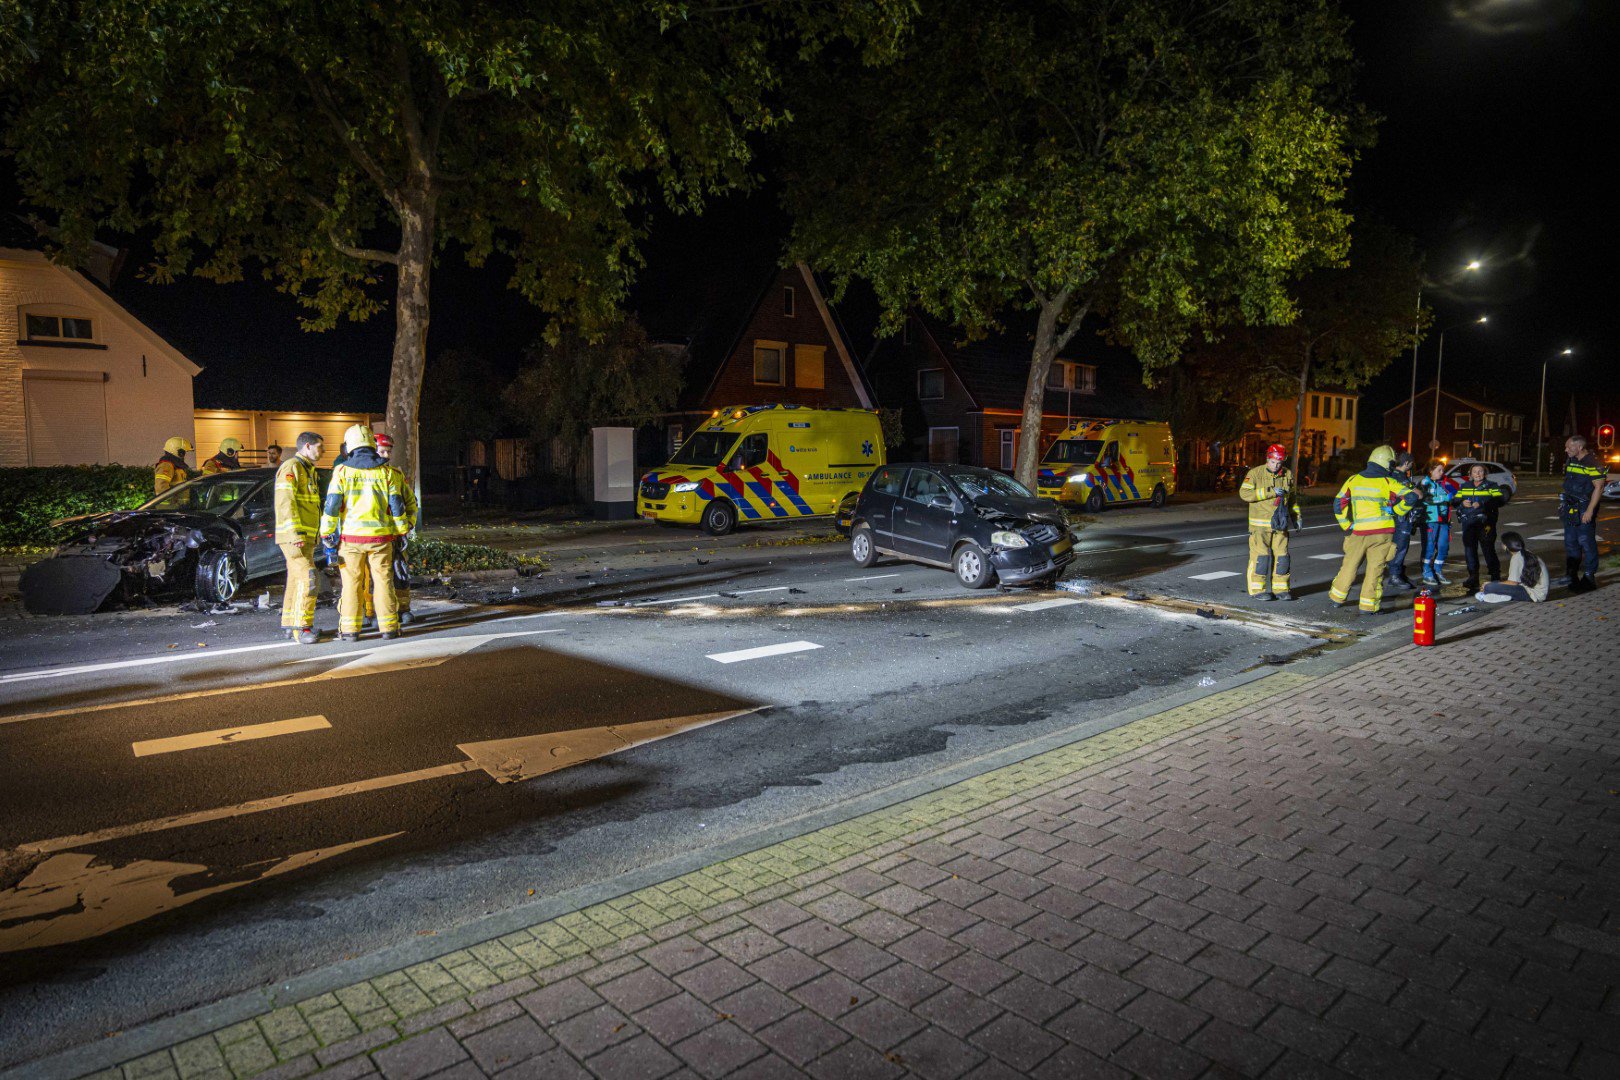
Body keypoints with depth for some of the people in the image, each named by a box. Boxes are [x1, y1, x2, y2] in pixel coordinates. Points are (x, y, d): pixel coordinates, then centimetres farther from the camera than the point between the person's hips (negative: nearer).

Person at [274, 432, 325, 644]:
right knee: (307, 580, -15)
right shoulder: (291, 467, -10)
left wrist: (317, 533, 26)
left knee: (296, 580, 14)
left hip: (306, 537, 10)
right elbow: (285, 501, -20)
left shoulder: (308, 470, 22)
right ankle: (301, 628, -13)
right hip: (294, 537, -10)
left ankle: (289, 625, 22)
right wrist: (296, 531, -26)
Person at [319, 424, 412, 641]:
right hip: (380, 536, 1)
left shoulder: (342, 471, -2)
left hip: (351, 536, -1)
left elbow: (331, 505, -3)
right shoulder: (387, 471, 1)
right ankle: (389, 627, 8)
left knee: (352, 582, 5)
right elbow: (397, 505, 3)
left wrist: (326, 534, 4)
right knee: (383, 581, 6)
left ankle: (350, 629, 7)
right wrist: (402, 531, 12)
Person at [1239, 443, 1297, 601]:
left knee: (1281, 556, 5)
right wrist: (1270, 492, -20)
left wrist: (1296, 516, 14)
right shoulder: (1255, 473, -6)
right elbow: (1244, 493, -17)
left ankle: (1280, 589, 15)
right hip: (1260, 524, -4)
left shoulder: (1288, 475, 9)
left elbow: (1292, 497, 21)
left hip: (1280, 523, 4)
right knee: (1260, 556, -6)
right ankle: (1257, 589, 3)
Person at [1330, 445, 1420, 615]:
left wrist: (1346, 525, 8)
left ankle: (1337, 596, 24)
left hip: (1358, 531, 2)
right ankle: (1368, 605, 6)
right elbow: (1411, 497, -13)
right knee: (1375, 569, 4)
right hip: (1381, 533, -2)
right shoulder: (1389, 482, -4)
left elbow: (1339, 503, 2)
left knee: (1350, 565, 16)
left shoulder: (1354, 480, 5)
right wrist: (1397, 510, 4)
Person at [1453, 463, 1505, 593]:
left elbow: (1500, 500, -11)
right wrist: (1462, 503, -10)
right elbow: (1454, 501, 13)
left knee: (1488, 550, -4)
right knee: (1469, 550, 6)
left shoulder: (1491, 487, 4)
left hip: (1485, 523, -4)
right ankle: (1473, 578, 15)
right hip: (1468, 523, 4)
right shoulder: (1464, 487, 16)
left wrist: (1481, 504, -23)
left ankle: (1496, 577, 11)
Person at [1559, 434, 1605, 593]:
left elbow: (1599, 487, -17)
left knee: (1586, 542, -5)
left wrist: (1590, 511, -20)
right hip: (1570, 508, 9)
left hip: (1584, 510, -8)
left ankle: (1589, 578, 2)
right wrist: (1563, 502, 19)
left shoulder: (1592, 463, -15)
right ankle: (1571, 575, 23)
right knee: (1570, 541, 14)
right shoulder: (1571, 460, 11)